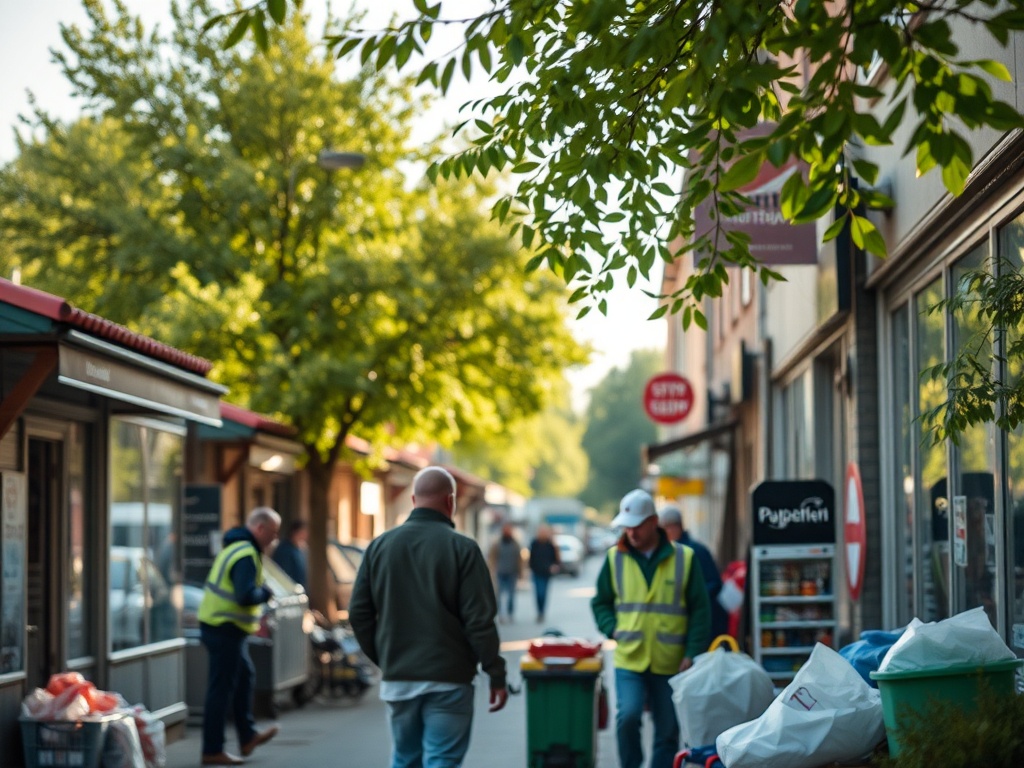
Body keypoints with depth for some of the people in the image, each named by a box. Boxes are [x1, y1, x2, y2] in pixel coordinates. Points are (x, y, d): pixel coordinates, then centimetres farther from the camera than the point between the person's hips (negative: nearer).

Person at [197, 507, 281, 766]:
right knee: (221, 689, -4)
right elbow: (245, 595, -30)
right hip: (225, 629, -11)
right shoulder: (246, 556, -20)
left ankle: (248, 736, 32)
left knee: (244, 676, 22)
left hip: (218, 624, 11)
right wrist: (265, 593, -11)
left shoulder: (236, 547, 13)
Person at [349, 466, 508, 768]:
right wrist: (496, 675, -4)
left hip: (397, 679, 4)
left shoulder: (380, 545, 5)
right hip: (447, 680, -4)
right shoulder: (462, 548, -8)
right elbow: (479, 620, -11)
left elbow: (359, 613, 6)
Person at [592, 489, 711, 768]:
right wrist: (614, 630, -4)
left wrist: (692, 654, -4)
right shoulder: (615, 558, 4)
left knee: (668, 730, 6)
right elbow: (601, 603, 14)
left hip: (671, 663, 0)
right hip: (628, 660, 0)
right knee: (628, 715, -19)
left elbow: (700, 610, 3)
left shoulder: (683, 558, 0)